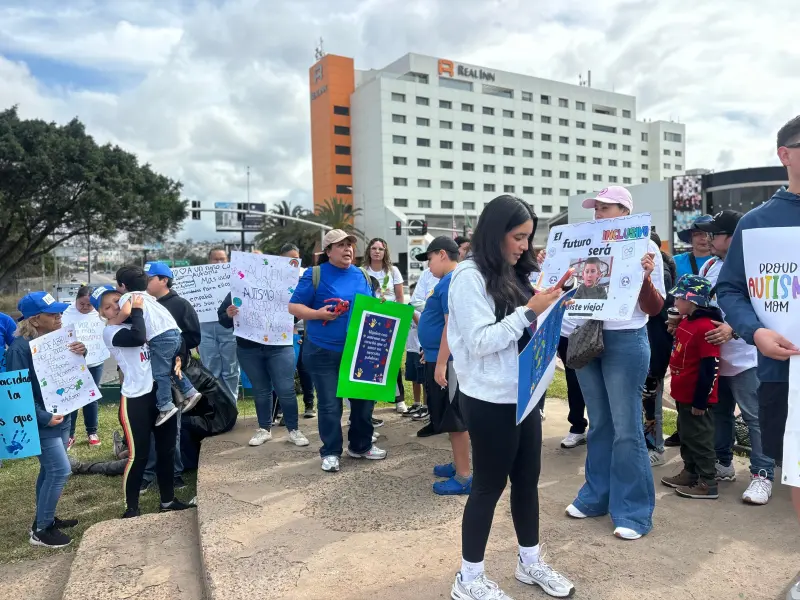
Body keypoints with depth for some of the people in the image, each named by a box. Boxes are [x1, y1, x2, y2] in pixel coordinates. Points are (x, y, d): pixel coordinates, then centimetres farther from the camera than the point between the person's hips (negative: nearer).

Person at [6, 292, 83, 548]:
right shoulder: (20, 348, -19)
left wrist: (81, 353, -9)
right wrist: (44, 418, -23)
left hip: (61, 417, 8)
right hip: (41, 422, -8)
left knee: (50, 470, 17)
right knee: (60, 471, -7)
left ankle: (45, 519, 32)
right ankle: (41, 530, 7)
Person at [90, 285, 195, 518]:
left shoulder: (138, 322, 12)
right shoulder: (110, 332, -7)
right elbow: (138, 338, -28)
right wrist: (136, 309, -15)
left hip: (160, 392, 7)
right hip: (135, 399, -7)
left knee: (166, 449, 14)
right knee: (138, 455, 0)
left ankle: (168, 500, 29)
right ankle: (131, 508, 17)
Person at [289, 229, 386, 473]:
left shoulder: (362, 275, 9)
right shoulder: (315, 274, -6)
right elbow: (293, 307, -6)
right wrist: (318, 313, -21)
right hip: (323, 352, -5)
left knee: (364, 398, 12)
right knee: (329, 404, 2)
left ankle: (361, 445, 31)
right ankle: (330, 452, 19)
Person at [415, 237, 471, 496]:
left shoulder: (452, 281, -18)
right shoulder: (451, 280, 14)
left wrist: (440, 363, -24)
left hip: (447, 361, -10)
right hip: (440, 358, 10)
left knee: (455, 419, -2)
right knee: (449, 417, 18)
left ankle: (464, 477, 7)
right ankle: (458, 465, 30)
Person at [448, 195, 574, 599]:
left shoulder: (513, 275, 11)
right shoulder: (470, 277, -14)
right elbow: (480, 342, -20)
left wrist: (547, 308, 0)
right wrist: (529, 312, -19)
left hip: (523, 394, 8)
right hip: (490, 400, -8)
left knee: (527, 479, 17)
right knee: (489, 485, 5)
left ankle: (530, 561, 36)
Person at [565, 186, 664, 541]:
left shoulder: (645, 247, -4)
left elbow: (655, 309, -5)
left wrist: (645, 278, -23)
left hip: (625, 341, -5)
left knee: (626, 428, -1)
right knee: (598, 424, 14)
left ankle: (634, 511, 11)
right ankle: (596, 496, 27)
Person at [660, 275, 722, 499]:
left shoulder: (706, 327, -22)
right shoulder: (686, 322, 8)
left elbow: (709, 369, -23)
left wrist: (700, 401, -20)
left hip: (697, 398, -9)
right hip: (684, 395, 10)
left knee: (700, 439, 1)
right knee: (686, 436, 19)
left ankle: (707, 483, 12)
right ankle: (690, 473, 32)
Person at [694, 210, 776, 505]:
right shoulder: (709, 266, 10)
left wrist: (733, 329, -32)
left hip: (744, 359, -7)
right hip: (713, 357, 8)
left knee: (754, 418, -1)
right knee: (719, 413, 17)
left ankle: (762, 476, 8)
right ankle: (723, 464, 30)